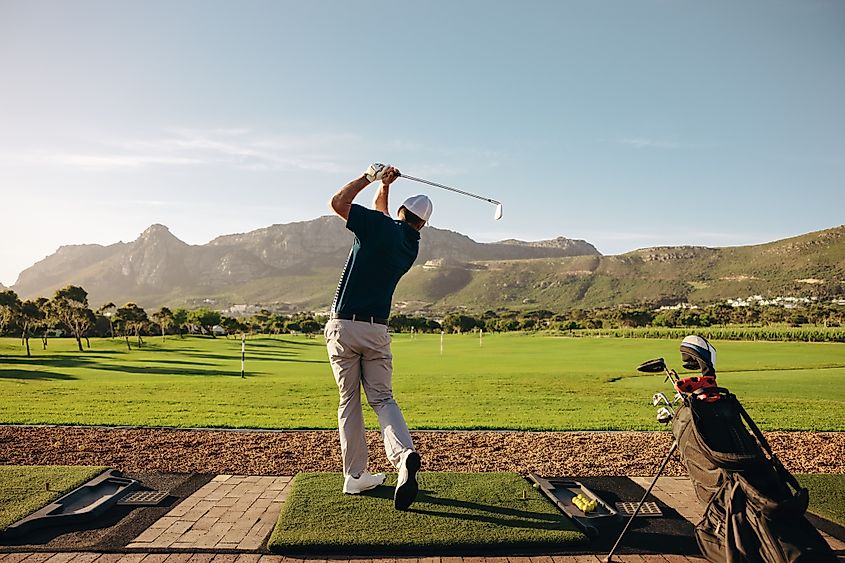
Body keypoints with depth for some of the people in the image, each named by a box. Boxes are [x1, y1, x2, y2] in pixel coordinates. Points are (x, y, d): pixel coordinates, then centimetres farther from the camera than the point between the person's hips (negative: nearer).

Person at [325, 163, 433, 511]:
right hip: (377, 329, 3)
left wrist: (371, 177, 9)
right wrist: (383, 187, 20)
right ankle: (403, 453, -18)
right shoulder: (412, 247, 10)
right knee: (381, 397, 8)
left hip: (344, 326, -3)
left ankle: (355, 476, 14)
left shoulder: (381, 225, -7)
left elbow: (338, 202, 1)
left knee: (349, 402, 8)